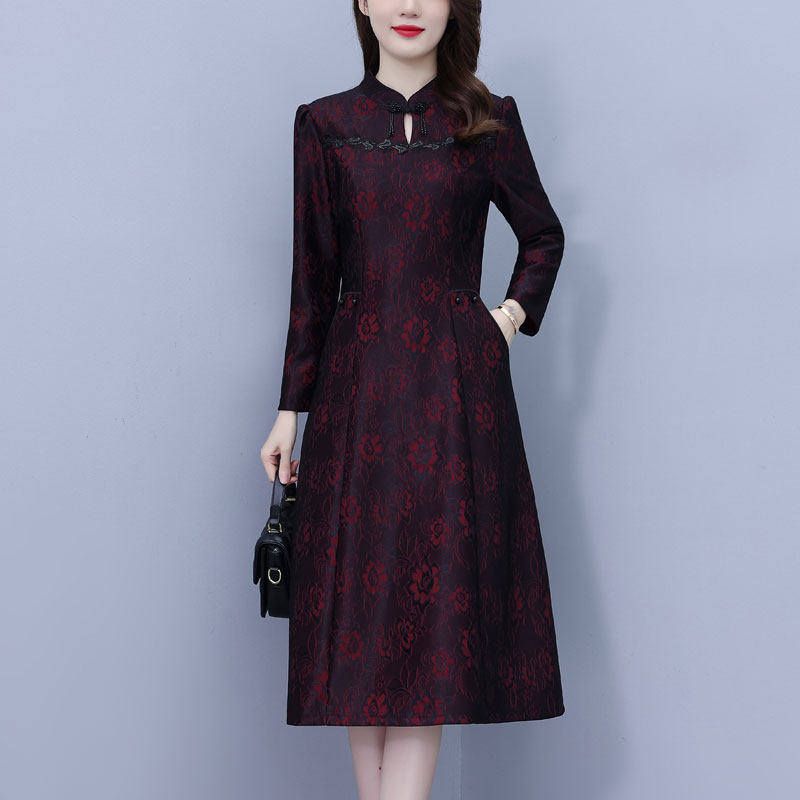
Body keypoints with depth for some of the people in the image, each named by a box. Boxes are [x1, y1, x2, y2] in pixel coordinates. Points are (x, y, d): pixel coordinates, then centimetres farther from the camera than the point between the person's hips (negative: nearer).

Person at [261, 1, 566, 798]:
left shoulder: (488, 122, 4)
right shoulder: (324, 124, 6)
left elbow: (544, 236, 17)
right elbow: (313, 276, 6)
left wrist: (514, 315, 1)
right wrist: (290, 409, 4)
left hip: (457, 384, -1)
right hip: (357, 383, 1)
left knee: (435, 610, -5)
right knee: (360, 592, 3)